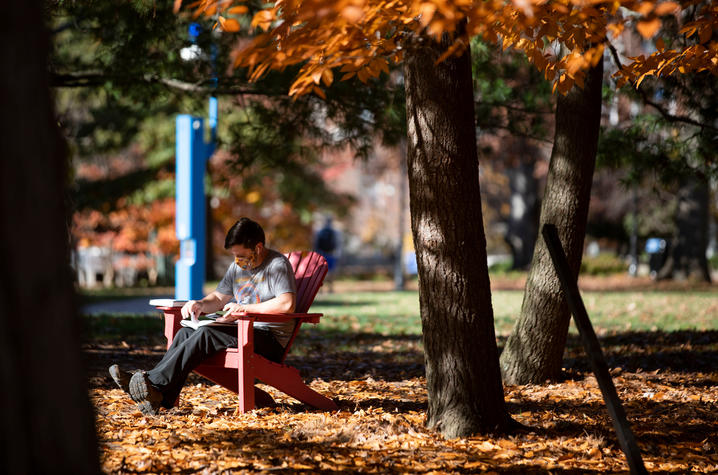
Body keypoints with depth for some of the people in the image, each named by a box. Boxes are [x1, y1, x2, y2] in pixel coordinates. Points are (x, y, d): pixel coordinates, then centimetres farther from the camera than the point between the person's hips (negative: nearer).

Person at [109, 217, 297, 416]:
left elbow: (287, 304, -24)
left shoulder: (278, 264, -9)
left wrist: (244, 308, -24)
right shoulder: (238, 266, 17)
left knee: (206, 334, -28)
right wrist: (200, 305, 1)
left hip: (269, 339, -8)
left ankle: (156, 383, -31)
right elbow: (219, 298, 25)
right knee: (186, 332, -12)